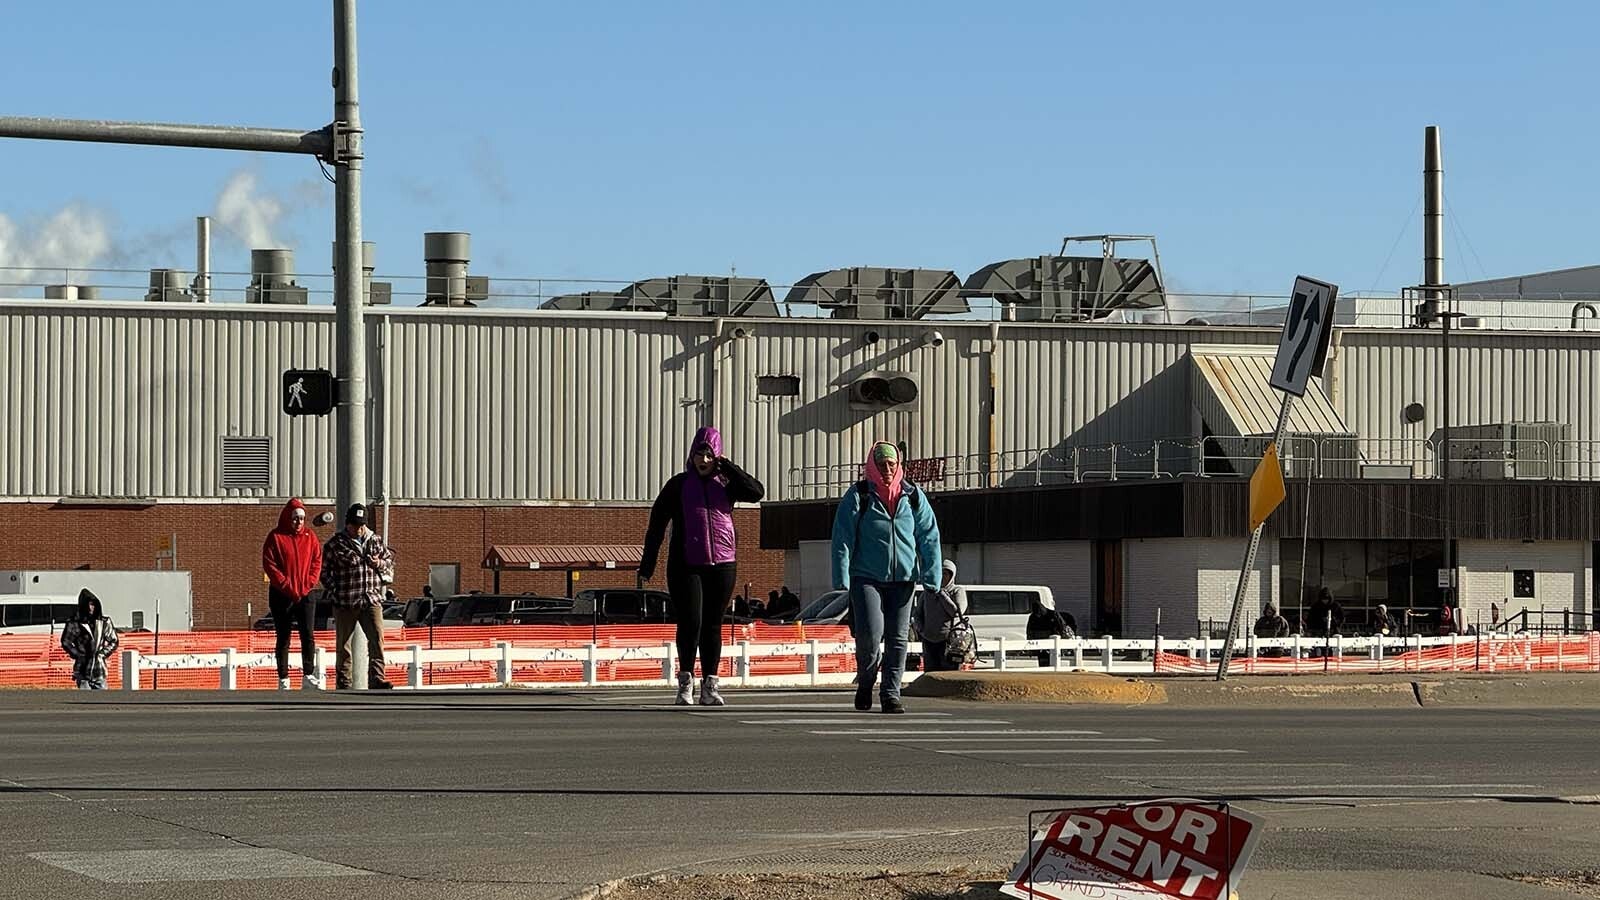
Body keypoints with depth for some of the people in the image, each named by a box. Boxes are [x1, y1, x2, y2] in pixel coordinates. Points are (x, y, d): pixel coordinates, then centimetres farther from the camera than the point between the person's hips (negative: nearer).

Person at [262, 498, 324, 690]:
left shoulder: (310, 537, 7)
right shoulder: (276, 537, -4)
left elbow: (316, 562, 6)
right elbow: (269, 565, -9)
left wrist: (307, 586, -6)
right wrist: (287, 587, -14)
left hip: (305, 595, 3)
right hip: (281, 595, -3)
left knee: (308, 636, -5)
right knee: (283, 638, 2)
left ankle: (308, 676, 0)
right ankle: (283, 680, 5)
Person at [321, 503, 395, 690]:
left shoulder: (376, 541, 11)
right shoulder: (335, 544, 1)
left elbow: (390, 561, 23)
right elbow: (325, 571, 4)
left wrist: (380, 564, 1)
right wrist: (336, 591, -5)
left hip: (372, 600, 2)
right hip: (344, 604, -2)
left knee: (377, 639, -12)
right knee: (344, 644, 5)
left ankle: (377, 679, -15)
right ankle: (343, 683, 12)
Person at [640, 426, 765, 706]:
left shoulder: (725, 484, 8)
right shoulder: (678, 485, 4)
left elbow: (757, 492, -10)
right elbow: (657, 524, 4)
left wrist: (727, 466, -9)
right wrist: (647, 565, 0)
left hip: (722, 565, 2)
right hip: (686, 567, -2)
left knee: (713, 625, 5)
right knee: (690, 623, -12)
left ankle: (710, 686, 9)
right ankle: (685, 680, 2)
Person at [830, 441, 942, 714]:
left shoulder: (913, 496, 7)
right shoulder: (857, 496, -1)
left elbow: (929, 537, 6)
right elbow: (843, 538, -3)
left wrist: (931, 577, -4)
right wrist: (841, 579, -11)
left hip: (902, 578, 3)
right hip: (866, 577, -3)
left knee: (897, 638, 0)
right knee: (870, 635, -13)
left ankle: (890, 693, 6)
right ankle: (865, 683, 13)